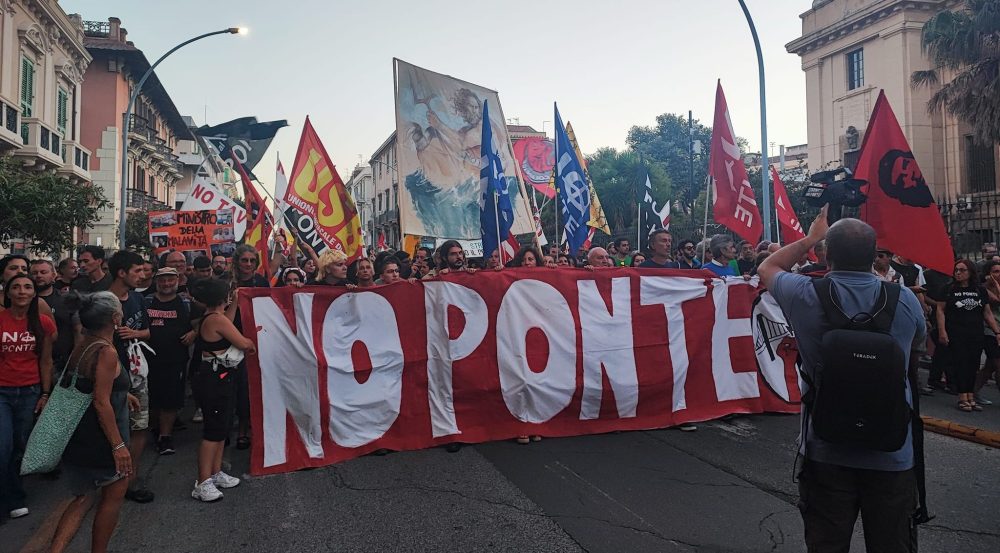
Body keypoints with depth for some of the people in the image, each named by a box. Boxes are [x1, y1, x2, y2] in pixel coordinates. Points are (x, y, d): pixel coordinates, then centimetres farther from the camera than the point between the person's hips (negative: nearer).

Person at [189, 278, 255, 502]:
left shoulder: (211, 317, 10)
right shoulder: (216, 319, -19)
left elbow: (227, 324, 30)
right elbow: (243, 343, -20)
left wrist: (234, 303, 26)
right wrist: (251, 343, 2)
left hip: (218, 377, 11)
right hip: (214, 378, -11)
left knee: (222, 426, 18)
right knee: (214, 430, -5)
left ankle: (215, 473, 28)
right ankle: (203, 483, 2)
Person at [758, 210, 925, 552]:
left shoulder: (807, 295, -13)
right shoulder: (905, 300, -7)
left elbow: (767, 268, 9)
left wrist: (810, 238, 17)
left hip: (826, 454, -1)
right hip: (893, 456, 1)